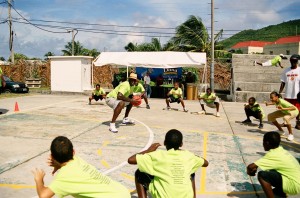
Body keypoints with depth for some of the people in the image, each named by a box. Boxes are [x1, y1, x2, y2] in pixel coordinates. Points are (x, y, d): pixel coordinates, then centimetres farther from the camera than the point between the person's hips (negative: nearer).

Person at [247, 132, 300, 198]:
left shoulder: (272, 155, -20)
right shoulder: (281, 151, 6)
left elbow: (250, 166, -25)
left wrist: (250, 172, -3)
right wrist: (255, 168, 8)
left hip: (294, 185, -9)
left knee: (262, 175, -20)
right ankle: (281, 192, 31)